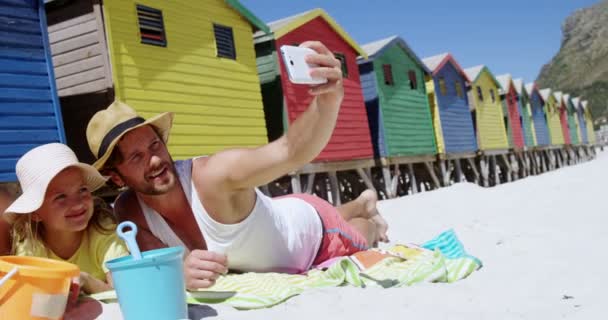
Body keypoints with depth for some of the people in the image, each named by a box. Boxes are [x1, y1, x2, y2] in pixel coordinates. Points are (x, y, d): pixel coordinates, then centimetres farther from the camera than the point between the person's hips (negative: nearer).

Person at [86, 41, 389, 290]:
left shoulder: (214, 173, -44)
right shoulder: (129, 213, -25)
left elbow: (292, 151, -58)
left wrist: (328, 98, -77)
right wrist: (179, 270, -52)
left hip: (310, 226, -5)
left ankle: (367, 212, 59)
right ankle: (360, 204, 63)